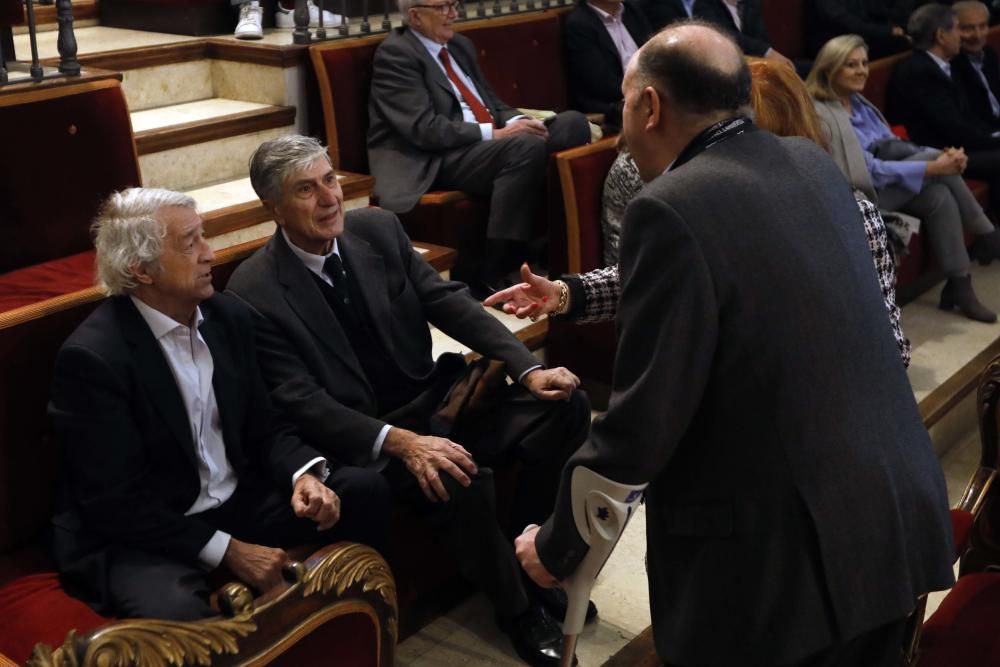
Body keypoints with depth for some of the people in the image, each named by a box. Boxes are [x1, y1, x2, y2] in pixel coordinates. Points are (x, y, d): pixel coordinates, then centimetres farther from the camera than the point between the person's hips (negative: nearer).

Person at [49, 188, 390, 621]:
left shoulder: (228, 317, 1)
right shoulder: (92, 357, -20)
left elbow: (263, 428, 9)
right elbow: (114, 503, -20)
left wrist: (303, 475, -13)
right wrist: (227, 551, -20)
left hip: (236, 504, 7)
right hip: (137, 537, -7)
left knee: (364, 491, -6)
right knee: (177, 613, -38)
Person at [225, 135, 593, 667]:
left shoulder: (378, 228, 0)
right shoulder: (255, 293, -15)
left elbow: (450, 303, 1)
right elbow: (303, 405, -20)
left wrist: (528, 368, -12)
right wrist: (402, 442, -33)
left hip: (437, 396, 6)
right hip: (365, 437, -6)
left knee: (564, 404, -12)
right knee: (458, 480, -34)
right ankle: (515, 605, -6)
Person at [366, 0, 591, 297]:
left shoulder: (460, 45, 20)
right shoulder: (394, 54, -6)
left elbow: (490, 101, 22)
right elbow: (424, 128, -17)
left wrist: (516, 122, -1)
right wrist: (494, 133, -19)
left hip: (488, 143, 8)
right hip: (436, 160, -8)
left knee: (573, 122, -9)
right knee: (525, 147, -34)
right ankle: (492, 275, -30)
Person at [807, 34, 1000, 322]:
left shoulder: (860, 103, 13)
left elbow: (897, 147, 9)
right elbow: (867, 170, -20)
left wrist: (945, 154, -10)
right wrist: (932, 167, -23)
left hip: (888, 186, 8)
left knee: (939, 196, -20)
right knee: (932, 158, -21)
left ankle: (959, 285, -13)